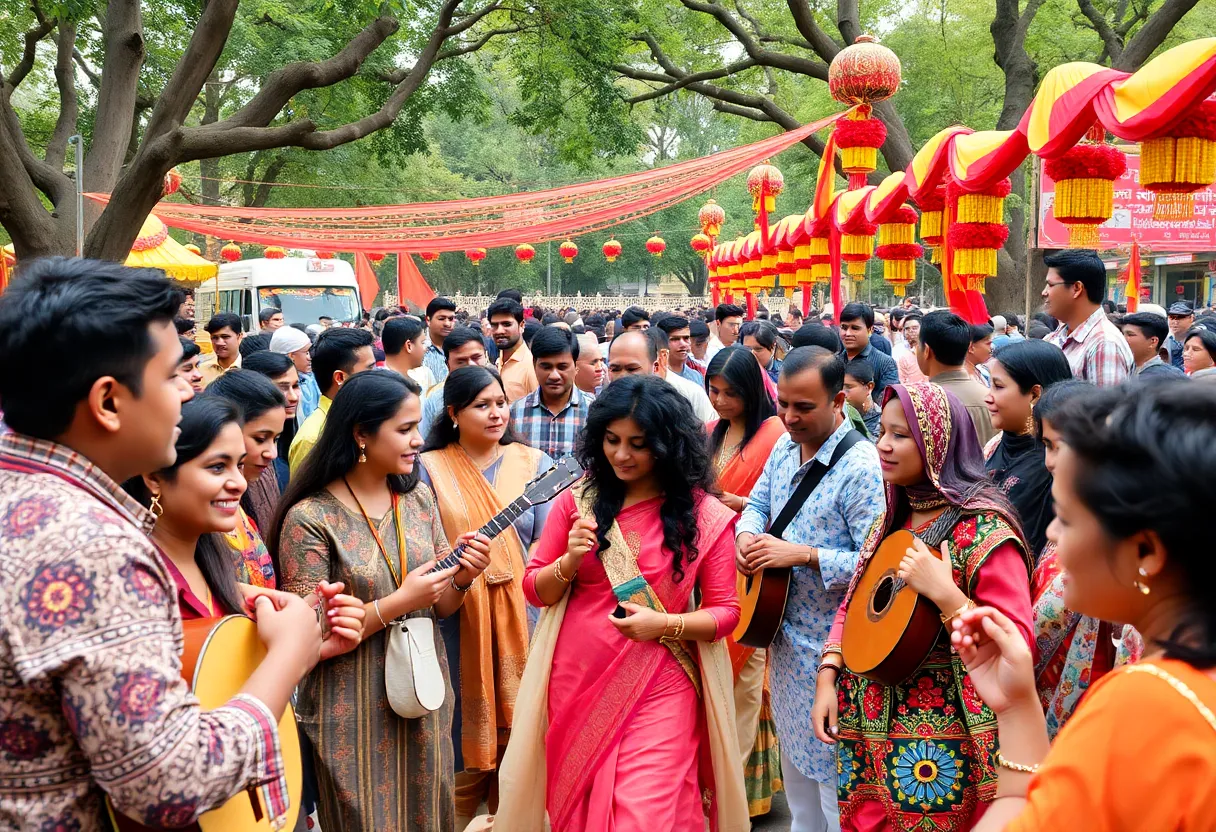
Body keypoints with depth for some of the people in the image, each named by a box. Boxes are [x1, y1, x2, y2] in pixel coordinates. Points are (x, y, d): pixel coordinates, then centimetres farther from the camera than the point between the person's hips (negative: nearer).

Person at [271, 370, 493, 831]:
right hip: (354, 711, -5)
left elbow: (439, 607, 9)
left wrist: (460, 580, -12)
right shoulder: (310, 518, -15)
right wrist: (398, 604, -21)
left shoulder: (418, 500, 2)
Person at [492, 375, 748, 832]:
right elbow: (535, 590, 6)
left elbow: (725, 612, -1)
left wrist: (665, 624, -18)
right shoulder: (577, 500, 1)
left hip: (659, 691, -3)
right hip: (576, 686, 3)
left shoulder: (704, 515, -4)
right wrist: (569, 561, -14)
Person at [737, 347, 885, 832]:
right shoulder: (785, 445, 3)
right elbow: (758, 503, 17)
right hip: (784, 631, 8)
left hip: (829, 642, -8)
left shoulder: (860, 467, -23)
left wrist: (802, 555, -27)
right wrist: (747, 535, -5)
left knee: (829, 764, 4)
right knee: (793, 755, 23)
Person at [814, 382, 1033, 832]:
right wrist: (827, 680, 0)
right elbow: (853, 605, 12)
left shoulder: (984, 532, -16)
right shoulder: (893, 518, 8)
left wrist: (943, 593, -29)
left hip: (934, 740, -7)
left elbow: (1017, 645, -21)